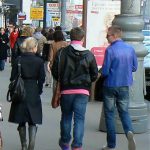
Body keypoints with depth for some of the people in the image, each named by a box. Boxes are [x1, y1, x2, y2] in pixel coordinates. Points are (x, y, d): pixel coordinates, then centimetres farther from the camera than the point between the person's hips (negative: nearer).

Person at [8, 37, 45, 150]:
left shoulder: (18, 60, -5)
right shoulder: (39, 61, -7)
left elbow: (13, 78, -2)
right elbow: (41, 79, -3)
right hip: (34, 94, -1)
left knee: (21, 122, 13)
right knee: (32, 122, 6)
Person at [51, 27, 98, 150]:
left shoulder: (61, 53, -6)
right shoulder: (89, 55, -3)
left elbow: (55, 72, -2)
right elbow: (95, 74, 3)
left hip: (66, 90, 1)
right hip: (83, 91, -1)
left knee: (66, 116, 17)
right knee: (79, 118, 2)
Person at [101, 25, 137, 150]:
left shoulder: (110, 50, -15)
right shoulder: (130, 49, -1)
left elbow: (105, 71, -15)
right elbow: (134, 67, 8)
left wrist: (102, 73, 7)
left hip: (110, 85, -4)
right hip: (125, 86, 4)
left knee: (109, 114, 9)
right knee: (124, 112, 14)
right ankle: (129, 131, -16)